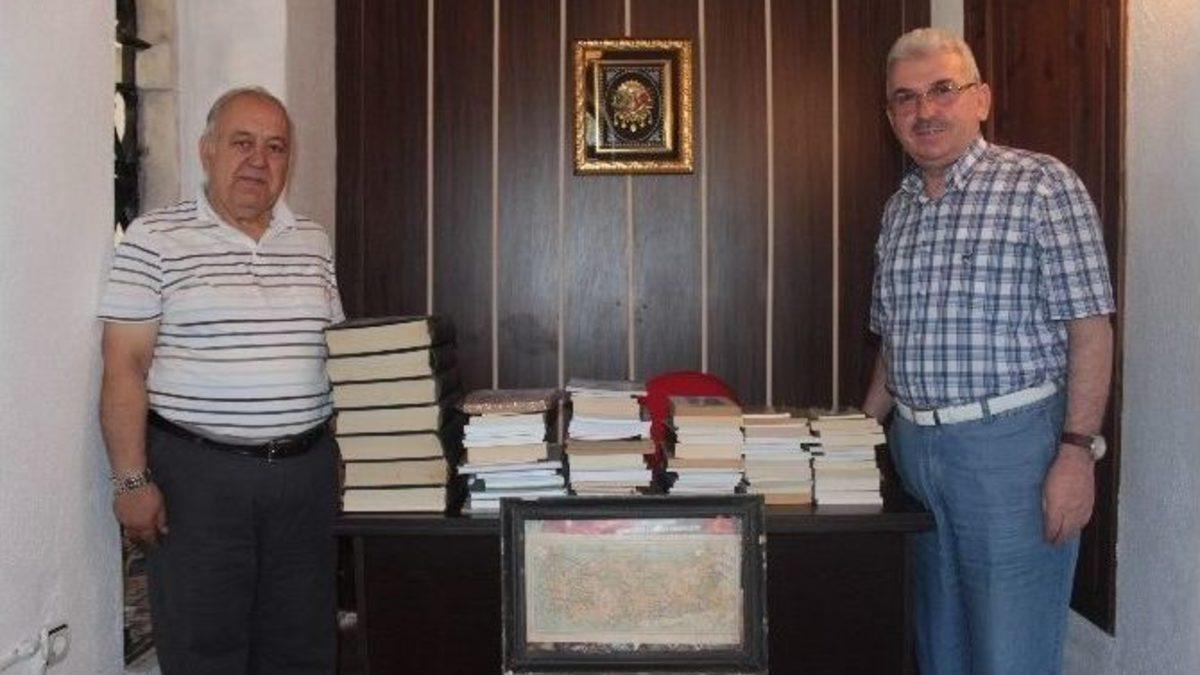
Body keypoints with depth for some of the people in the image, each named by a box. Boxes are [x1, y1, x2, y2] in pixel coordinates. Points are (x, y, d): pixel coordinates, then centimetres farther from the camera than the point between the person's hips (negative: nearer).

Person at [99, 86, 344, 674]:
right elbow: (125, 367, -6)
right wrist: (131, 481, -11)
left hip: (307, 472, 4)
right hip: (197, 476, -4)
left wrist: (333, 457, 12)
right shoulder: (154, 239, -3)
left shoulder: (313, 243, 10)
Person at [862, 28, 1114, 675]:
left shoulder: (1041, 184, -6)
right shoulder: (897, 209, 13)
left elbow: (1089, 328, -11)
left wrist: (1076, 451, -17)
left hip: (1012, 444, -6)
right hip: (913, 446, 6)